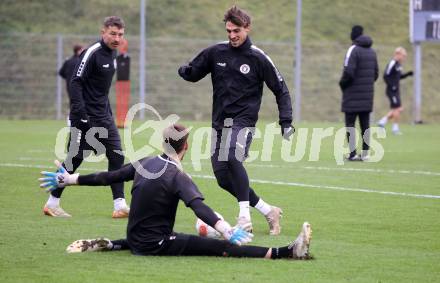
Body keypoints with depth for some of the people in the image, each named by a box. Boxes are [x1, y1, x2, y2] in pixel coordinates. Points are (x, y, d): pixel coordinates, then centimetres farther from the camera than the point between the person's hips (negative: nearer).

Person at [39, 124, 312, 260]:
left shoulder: (144, 164, 5)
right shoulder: (178, 177, -16)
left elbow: (108, 177, 10)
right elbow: (199, 207, -30)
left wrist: (68, 179, 20)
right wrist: (227, 230, -43)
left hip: (136, 240, 7)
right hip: (157, 245, -7)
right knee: (219, 247, -17)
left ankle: (106, 244, 25)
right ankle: (286, 252, -25)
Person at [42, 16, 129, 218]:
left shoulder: (112, 54, 11)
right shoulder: (92, 53, -15)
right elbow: (76, 82, -19)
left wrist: (108, 111, 17)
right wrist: (80, 115, -25)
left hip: (103, 117, 8)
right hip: (86, 117, -8)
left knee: (117, 156, -2)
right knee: (74, 159, -2)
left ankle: (120, 205, -1)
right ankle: (52, 204, 10)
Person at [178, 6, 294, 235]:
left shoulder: (258, 59, -4)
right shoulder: (216, 52, 5)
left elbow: (280, 90, 3)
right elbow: (193, 74, 14)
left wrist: (286, 121, -5)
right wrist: (185, 71, -11)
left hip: (243, 121, -5)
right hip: (219, 122, 5)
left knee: (232, 158, -32)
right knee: (223, 177, 3)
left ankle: (244, 215, -28)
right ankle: (268, 210, 16)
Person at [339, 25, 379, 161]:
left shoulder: (353, 50, -11)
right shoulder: (371, 51, 11)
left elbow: (349, 72, -19)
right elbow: (376, 73, 14)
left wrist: (342, 84, -2)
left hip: (353, 95, -6)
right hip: (367, 95, 6)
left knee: (350, 123, -2)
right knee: (365, 124, 7)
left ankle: (352, 153, -8)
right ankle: (365, 153, 5)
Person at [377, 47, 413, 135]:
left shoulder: (398, 64, 13)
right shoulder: (392, 64, -16)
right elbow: (386, 76, -20)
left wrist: (407, 74, 9)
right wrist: (392, 86, -22)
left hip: (396, 91, 10)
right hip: (392, 91, -10)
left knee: (399, 109, 11)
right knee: (397, 109, -6)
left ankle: (382, 121, 18)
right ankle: (395, 128, 3)